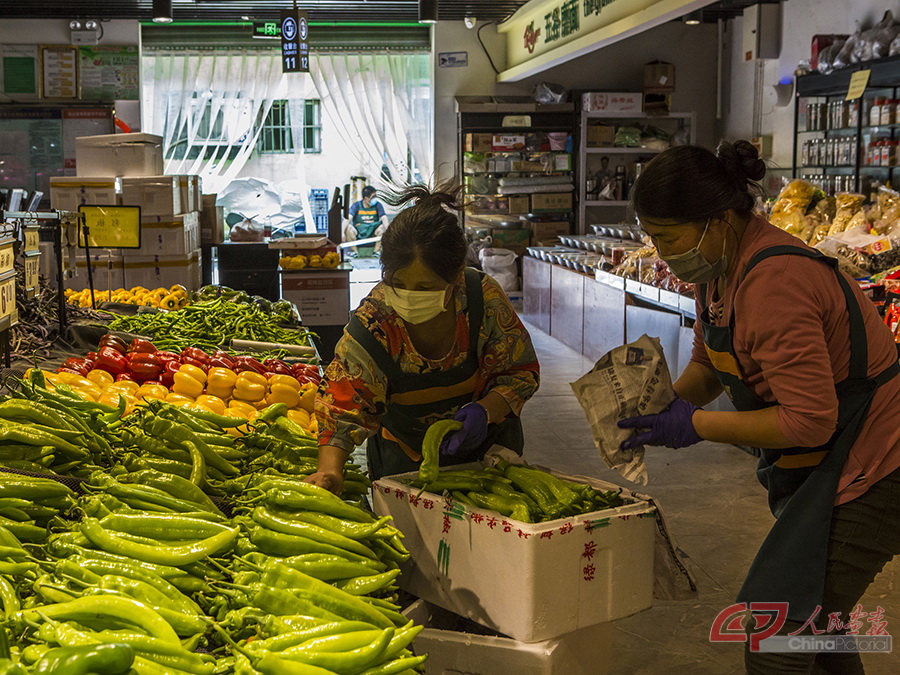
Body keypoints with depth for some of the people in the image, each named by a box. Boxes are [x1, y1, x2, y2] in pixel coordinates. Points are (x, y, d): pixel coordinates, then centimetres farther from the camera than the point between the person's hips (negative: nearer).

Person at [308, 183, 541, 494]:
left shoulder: (485, 298, -25)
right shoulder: (371, 322, -28)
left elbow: (522, 371, -12)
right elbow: (341, 401, -28)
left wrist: (485, 409, -31)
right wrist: (329, 469, -44)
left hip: (487, 447, 1)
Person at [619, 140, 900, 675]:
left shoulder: (772, 283, -29)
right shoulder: (721, 267, 2)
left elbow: (810, 420, -29)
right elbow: (708, 364, 14)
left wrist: (696, 425, -23)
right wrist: (667, 405, -5)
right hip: (822, 468, 10)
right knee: (812, 619, 24)